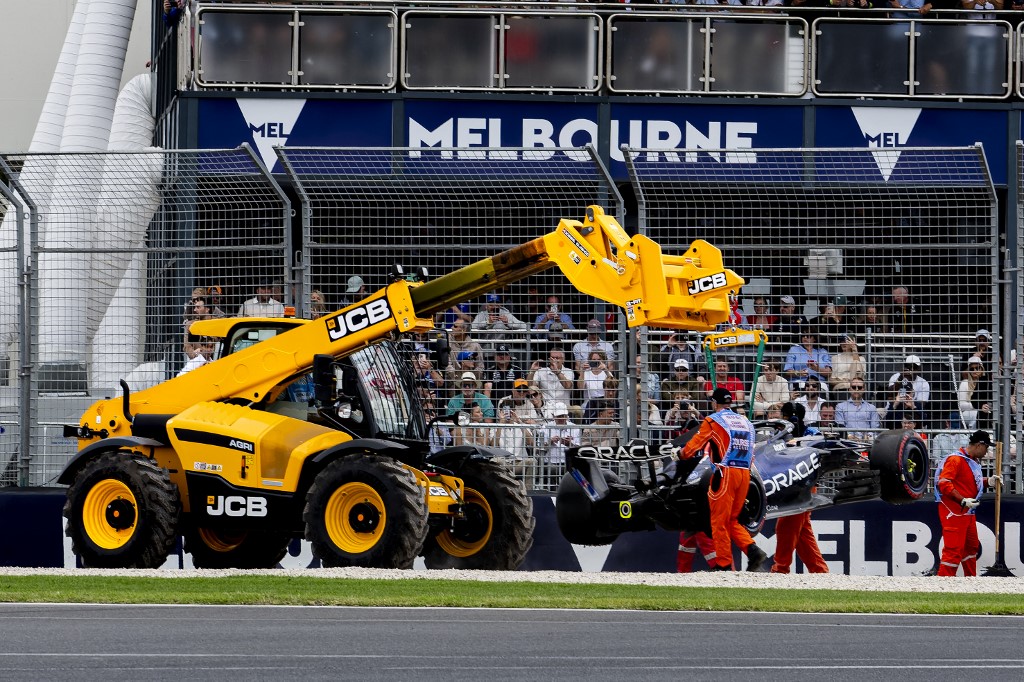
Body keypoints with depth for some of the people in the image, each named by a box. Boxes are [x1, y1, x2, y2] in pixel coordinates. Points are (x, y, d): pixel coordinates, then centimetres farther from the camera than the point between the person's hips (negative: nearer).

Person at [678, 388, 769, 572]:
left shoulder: (712, 420, 0)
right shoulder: (745, 422, 18)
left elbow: (695, 444, 2)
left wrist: (681, 454, 19)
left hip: (725, 473, -6)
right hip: (745, 474, 6)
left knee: (719, 520, 1)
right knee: (732, 520, 15)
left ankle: (723, 564, 1)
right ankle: (753, 551, -4)